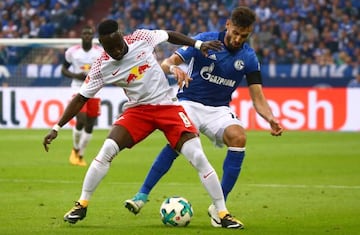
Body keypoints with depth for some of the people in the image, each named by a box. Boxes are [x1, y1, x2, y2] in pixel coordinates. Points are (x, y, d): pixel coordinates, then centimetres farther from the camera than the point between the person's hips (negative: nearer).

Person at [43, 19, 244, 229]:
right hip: (138, 109, 1)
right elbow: (80, 99, -4)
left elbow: (170, 35, 8)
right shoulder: (102, 68, -10)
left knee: (198, 158, -13)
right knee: (107, 150, -17)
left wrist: (199, 44, 0)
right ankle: (82, 205, 0)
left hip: (168, 106, -1)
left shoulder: (142, 38, -11)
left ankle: (223, 213, -5)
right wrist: (57, 128, -8)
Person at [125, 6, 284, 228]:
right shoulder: (204, 41, -9)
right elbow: (166, 63, -13)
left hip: (219, 110, 2)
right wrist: (174, 68, -38)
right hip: (190, 103, -2)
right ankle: (142, 195, -24)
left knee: (239, 137, -28)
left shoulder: (249, 58, -2)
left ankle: (218, 207, -20)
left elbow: (258, 98, -3)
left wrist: (271, 119, -24)